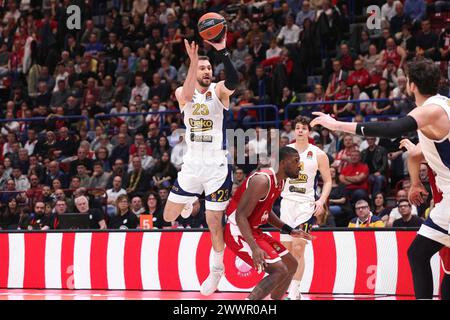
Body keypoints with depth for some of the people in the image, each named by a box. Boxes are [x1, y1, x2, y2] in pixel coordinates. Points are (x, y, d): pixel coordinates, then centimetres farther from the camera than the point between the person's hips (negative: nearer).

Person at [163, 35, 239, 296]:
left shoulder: (219, 91, -5)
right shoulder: (182, 93, 2)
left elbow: (235, 81, -29)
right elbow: (188, 95, -25)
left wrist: (222, 52, -41)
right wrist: (193, 60, -38)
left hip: (217, 166, -3)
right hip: (192, 164, 3)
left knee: (214, 222, -2)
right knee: (169, 217, 8)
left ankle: (217, 269, 20)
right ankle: (189, 203, 43)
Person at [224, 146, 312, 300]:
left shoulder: (279, 181, 8)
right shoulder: (262, 180, -23)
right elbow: (240, 216, -28)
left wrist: (289, 230, 15)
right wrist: (254, 248, -36)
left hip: (254, 231, 10)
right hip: (238, 233, -10)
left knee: (291, 265, 16)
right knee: (280, 270, -20)